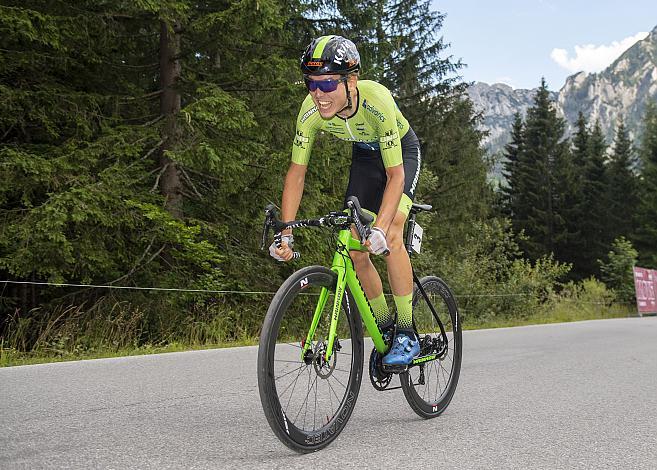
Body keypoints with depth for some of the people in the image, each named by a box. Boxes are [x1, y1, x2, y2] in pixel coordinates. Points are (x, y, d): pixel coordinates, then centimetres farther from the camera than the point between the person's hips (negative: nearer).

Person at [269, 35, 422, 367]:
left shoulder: (376, 100, -40)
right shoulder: (311, 110, -28)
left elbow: (395, 174, -38)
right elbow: (296, 173, -19)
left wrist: (380, 228, -51)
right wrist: (285, 233, -27)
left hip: (402, 153, -4)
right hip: (364, 156, 5)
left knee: (391, 233, -27)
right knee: (355, 250, -6)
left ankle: (407, 334, -17)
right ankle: (385, 328, 14)